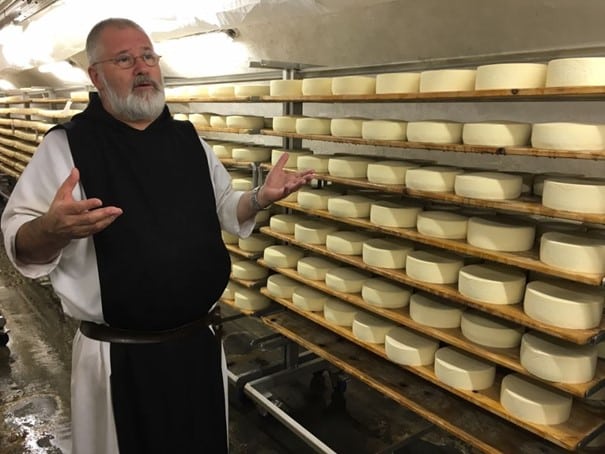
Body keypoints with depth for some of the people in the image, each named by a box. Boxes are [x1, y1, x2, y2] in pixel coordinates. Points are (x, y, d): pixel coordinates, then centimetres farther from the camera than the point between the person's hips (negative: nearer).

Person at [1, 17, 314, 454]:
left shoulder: (189, 140, 6)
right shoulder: (67, 145, -8)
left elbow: (223, 210, 14)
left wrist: (260, 197, -6)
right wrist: (53, 229, -33)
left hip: (200, 343, 5)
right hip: (119, 357, -4)